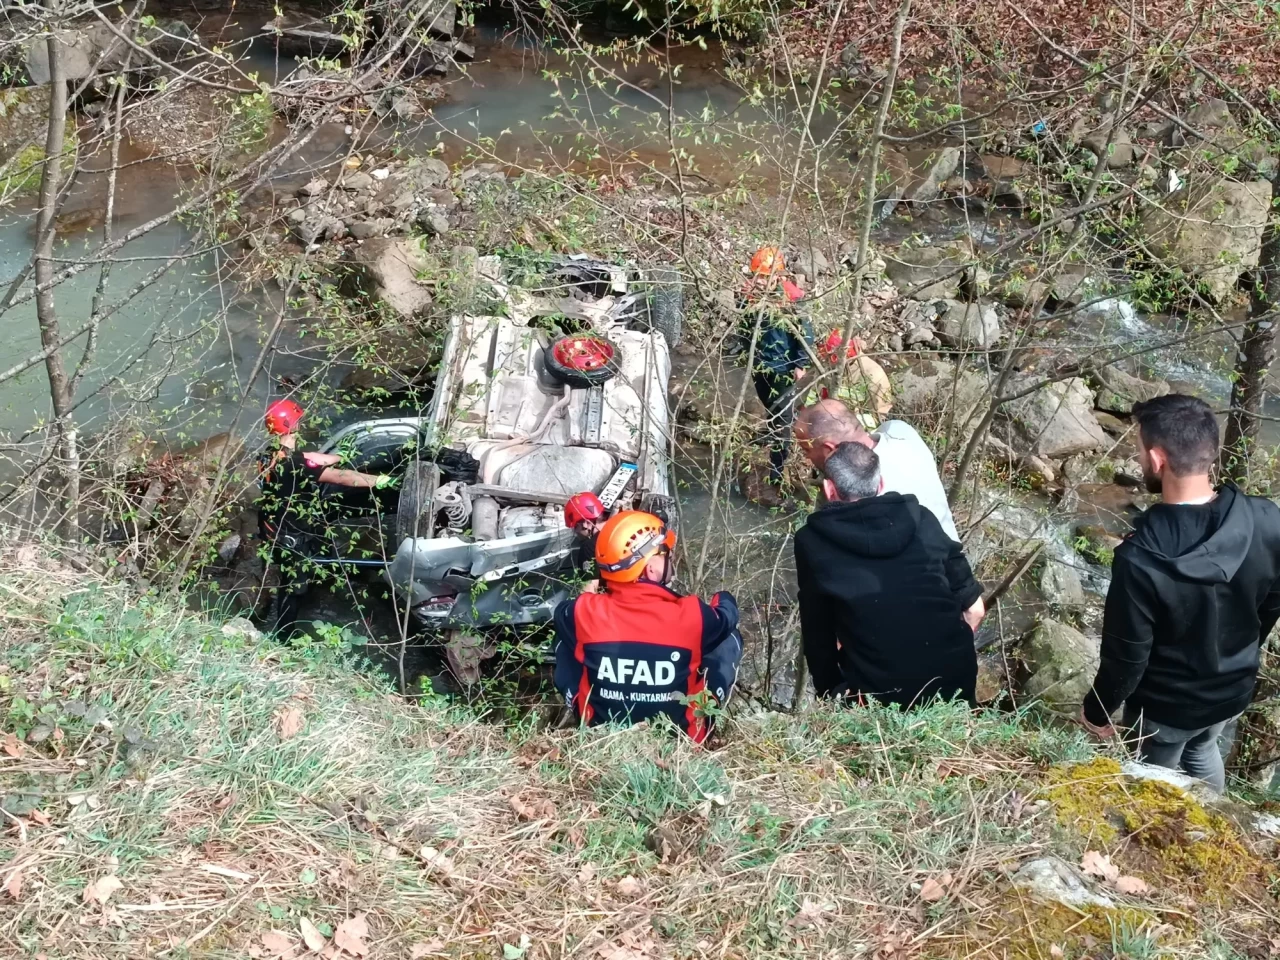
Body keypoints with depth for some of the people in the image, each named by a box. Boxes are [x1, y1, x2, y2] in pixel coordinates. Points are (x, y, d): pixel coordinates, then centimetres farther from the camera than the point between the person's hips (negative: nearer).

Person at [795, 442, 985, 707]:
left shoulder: (812, 541, -1)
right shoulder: (920, 518, 5)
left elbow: (816, 634, 4)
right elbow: (974, 609, 10)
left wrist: (830, 691, 18)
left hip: (880, 694, -3)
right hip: (955, 679, 3)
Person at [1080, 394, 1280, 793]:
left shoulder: (1141, 558, -36)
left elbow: (1126, 658, -24)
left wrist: (1096, 712, -4)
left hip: (1165, 708, -5)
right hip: (1234, 691, 5)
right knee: (1202, 752, 34)